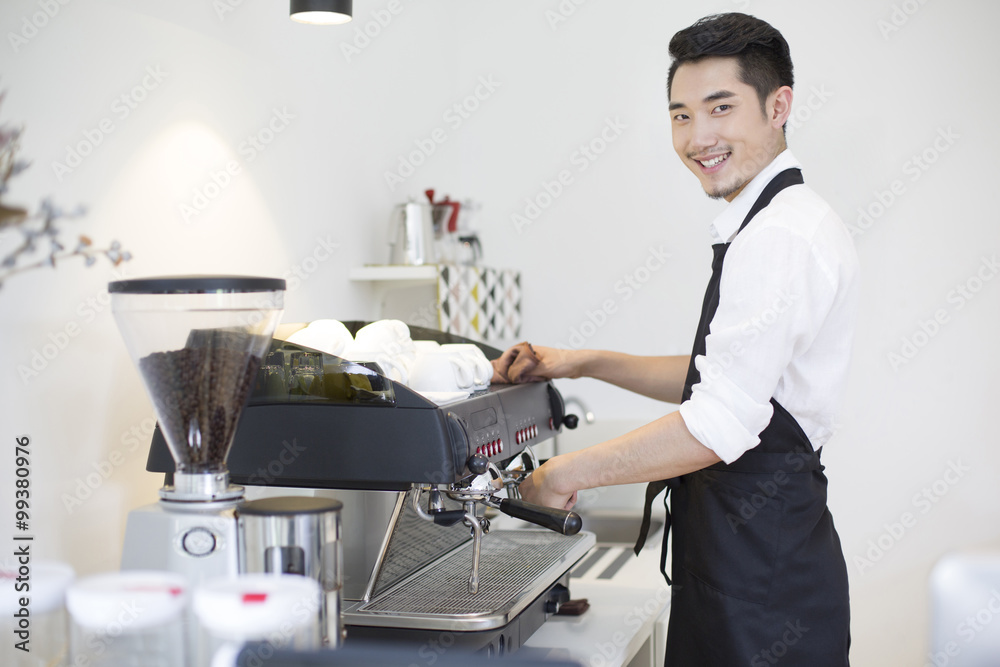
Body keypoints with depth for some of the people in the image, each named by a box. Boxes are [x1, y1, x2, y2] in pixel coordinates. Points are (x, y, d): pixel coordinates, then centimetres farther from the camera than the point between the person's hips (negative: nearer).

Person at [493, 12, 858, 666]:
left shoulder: (782, 237, -19)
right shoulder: (769, 225, 14)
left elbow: (723, 424, -26)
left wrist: (568, 473, -18)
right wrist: (587, 364, 13)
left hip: (764, 570, -10)